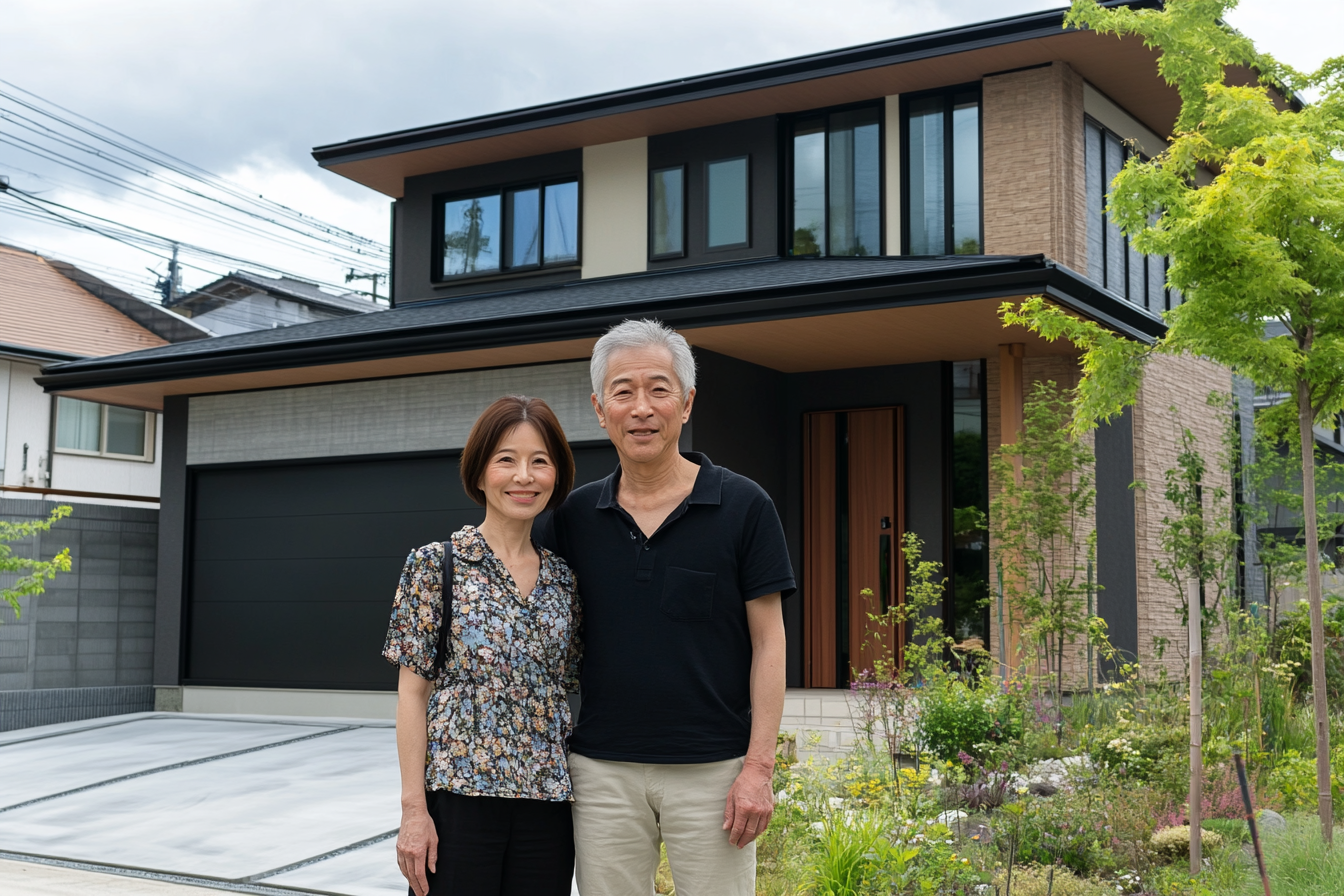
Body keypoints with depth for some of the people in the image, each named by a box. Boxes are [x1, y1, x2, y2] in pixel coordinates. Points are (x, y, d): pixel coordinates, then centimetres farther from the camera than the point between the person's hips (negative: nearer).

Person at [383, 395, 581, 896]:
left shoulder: (563, 580, 9)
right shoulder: (437, 564, -3)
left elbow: (563, 691, 13)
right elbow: (413, 691, -4)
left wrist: (582, 798, 8)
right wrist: (413, 808, -9)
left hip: (546, 803, 4)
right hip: (459, 794, -4)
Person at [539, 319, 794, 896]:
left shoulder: (743, 507, -3)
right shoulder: (574, 517, 6)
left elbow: (768, 643, -3)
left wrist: (759, 766, -9)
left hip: (713, 771, -2)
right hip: (602, 770, 3)